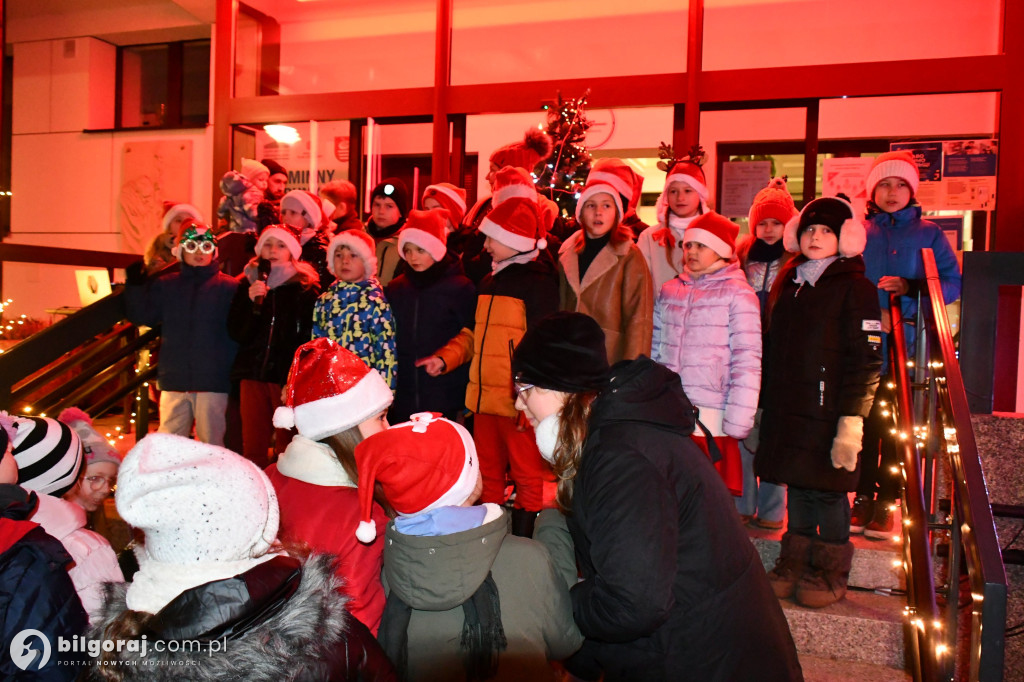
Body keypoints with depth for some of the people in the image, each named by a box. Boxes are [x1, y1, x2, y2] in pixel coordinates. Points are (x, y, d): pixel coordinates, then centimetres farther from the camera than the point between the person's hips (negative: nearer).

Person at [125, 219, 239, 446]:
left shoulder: (229, 287, 0)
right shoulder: (165, 285, 12)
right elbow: (140, 315, 5)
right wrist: (135, 282, -2)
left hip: (213, 382, -3)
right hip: (174, 379, 4)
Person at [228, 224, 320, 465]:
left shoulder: (305, 287, 2)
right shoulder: (248, 284, 12)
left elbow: (309, 337, -3)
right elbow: (237, 333, 5)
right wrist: (252, 302, -11)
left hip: (289, 376, -3)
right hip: (253, 373, 3)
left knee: (287, 448, -4)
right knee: (252, 449, 3)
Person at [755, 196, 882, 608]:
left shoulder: (854, 287, -5)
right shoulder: (787, 283, 13)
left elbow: (867, 360, -9)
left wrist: (852, 419, -16)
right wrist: (762, 406, 15)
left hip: (827, 412, -5)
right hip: (786, 411, 5)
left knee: (827, 489, 3)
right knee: (795, 485, 12)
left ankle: (831, 573, 20)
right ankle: (794, 563, 25)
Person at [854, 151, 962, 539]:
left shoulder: (929, 233, 11)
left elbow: (953, 283, 3)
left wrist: (910, 287, -13)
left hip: (908, 343, 0)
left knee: (897, 424, -1)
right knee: (864, 420, 0)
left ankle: (886, 504, 8)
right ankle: (863, 498, 11)